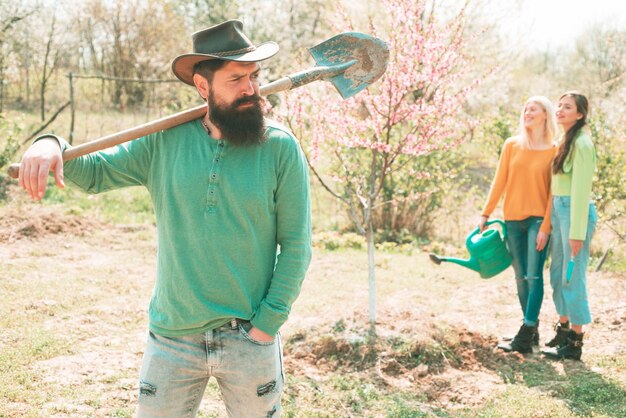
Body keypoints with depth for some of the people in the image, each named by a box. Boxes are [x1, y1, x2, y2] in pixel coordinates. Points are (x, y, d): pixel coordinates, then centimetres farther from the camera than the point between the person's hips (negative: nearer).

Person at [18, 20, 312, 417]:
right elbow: (95, 171, 8)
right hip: (171, 339, 2)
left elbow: (296, 245, -6)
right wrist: (50, 144, -13)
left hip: (251, 339, -1)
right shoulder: (165, 141, -1)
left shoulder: (281, 147, -7)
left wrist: (267, 324, -9)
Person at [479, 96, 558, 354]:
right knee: (521, 277, 7)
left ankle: (525, 339, -8)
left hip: (538, 219, -3)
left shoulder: (554, 150, -2)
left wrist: (546, 226, -11)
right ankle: (532, 330, 17)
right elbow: (499, 182, 7)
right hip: (512, 219, 4)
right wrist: (486, 214, 5)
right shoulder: (512, 145, 6)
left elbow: (554, 191, -5)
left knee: (534, 276, -9)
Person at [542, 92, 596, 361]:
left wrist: (577, 232, -19)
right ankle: (564, 328, 28)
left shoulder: (581, 143, -14)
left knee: (572, 276, -4)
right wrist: (550, 222, 12)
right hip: (558, 210, 9)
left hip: (575, 211, -9)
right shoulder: (564, 142, 14)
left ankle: (575, 342, 4)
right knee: (557, 273, 15)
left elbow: (581, 189, -17)